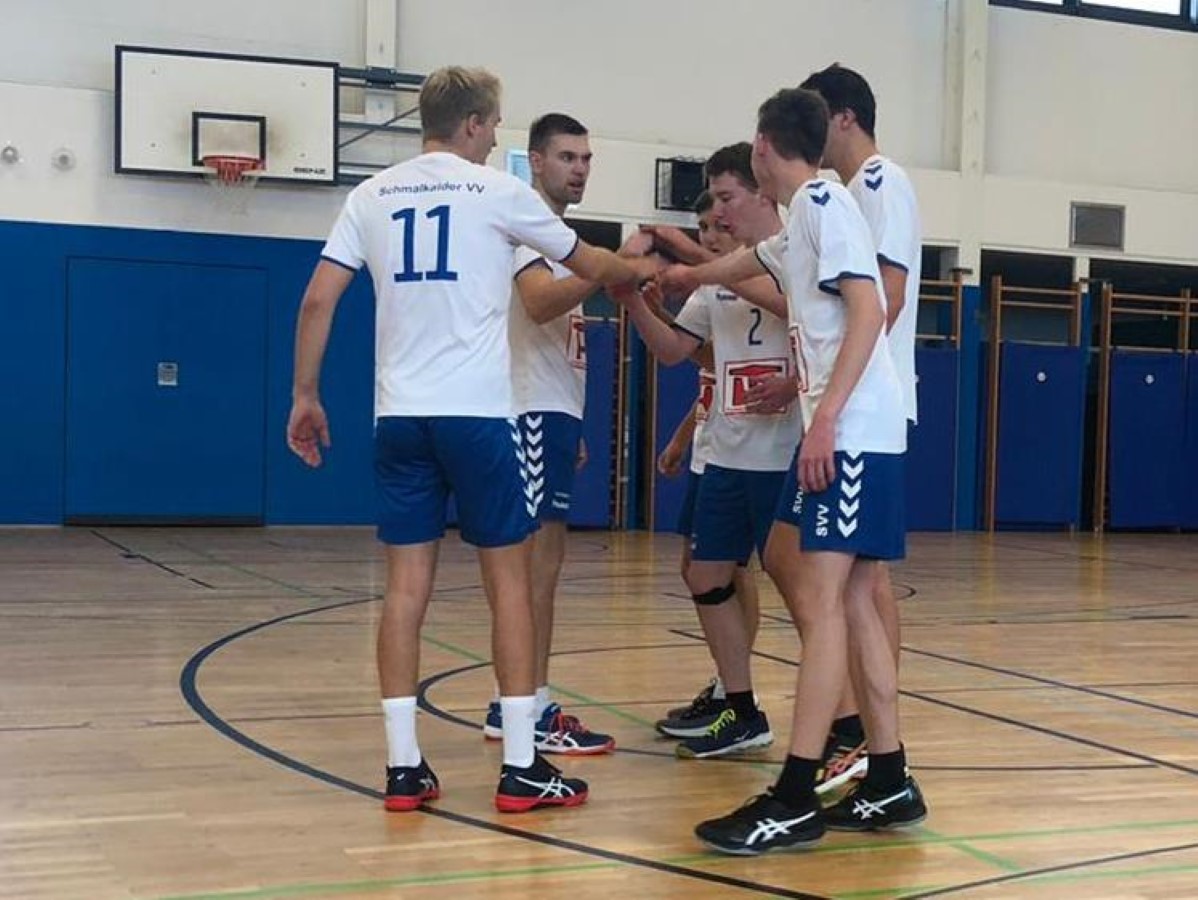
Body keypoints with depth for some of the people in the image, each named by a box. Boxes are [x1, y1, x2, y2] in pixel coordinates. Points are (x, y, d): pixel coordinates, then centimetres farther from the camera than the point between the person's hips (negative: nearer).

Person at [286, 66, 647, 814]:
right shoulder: (498, 192, 1)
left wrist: (306, 398, 13)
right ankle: (522, 768, 6)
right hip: (477, 412, -4)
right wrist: (645, 271, 35)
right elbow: (588, 264, 15)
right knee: (509, 580, 4)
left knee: (407, 586, 6)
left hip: (400, 414, 4)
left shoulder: (372, 196, 10)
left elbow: (317, 301, 5)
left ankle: (405, 768, 7)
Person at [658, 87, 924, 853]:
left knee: (821, 603, -12)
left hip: (853, 432, -9)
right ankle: (890, 784, 12)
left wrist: (825, 416, -24)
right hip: (853, 433, 9)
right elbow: (744, 265, 43)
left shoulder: (824, 202, -7)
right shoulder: (804, 221, 21)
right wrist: (683, 274, 60)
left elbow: (867, 312, -18)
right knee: (852, 603, 8)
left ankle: (794, 802, -11)